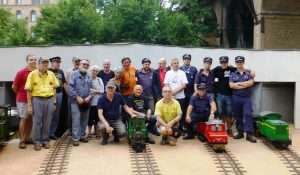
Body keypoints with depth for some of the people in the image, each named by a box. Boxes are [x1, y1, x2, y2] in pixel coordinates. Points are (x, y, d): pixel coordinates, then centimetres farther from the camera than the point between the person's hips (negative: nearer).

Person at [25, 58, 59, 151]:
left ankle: (45, 140, 19)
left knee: (47, 122, 8)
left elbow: (54, 88, 12)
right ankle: (37, 141, 12)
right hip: (37, 100, -3)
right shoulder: (32, 74, -3)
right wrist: (29, 105, -6)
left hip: (49, 100, 3)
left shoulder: (51, 74, 7)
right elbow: (29, 91, -3)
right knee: (37, 122, 2)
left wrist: (54, 101, 7)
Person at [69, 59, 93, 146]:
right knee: (76, 120, -8)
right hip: (76, 101, -6)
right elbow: (70, 87, -11)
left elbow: (91, 88, 13)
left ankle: (82, 135, 23)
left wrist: (89, 97, -5)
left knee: (84, 120, 11)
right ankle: (75, 138, -4)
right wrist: (77, 97, -15)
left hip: (86, 102, 6)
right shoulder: (74, 74, -4)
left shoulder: (89, 77, 14)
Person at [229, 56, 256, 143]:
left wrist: (238, 83, -10)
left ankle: (250, 134, -10)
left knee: (248, 114, -10)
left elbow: (251, 83, -10)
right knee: (237, 116, 7)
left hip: (247, 97, -2)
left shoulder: (249, 72, 6)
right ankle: (240, 132, 17)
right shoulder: (233, 74, 7)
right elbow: (231, 85, -7)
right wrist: (245, 85, -9)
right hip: (236, 98, 2)